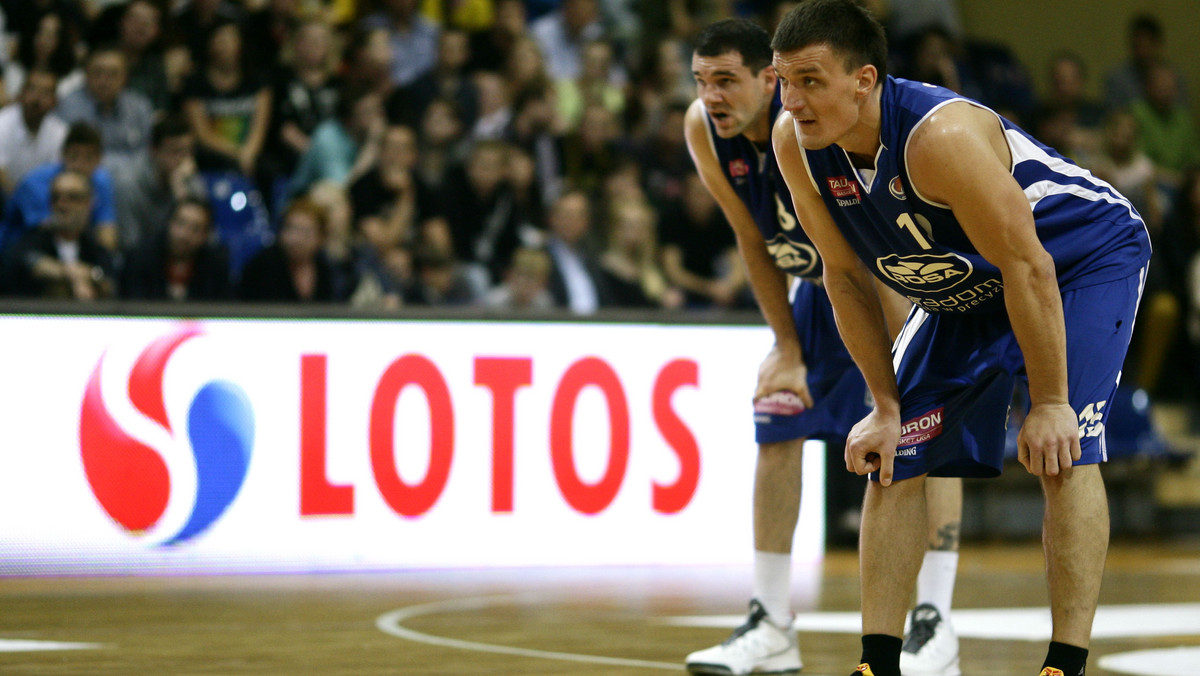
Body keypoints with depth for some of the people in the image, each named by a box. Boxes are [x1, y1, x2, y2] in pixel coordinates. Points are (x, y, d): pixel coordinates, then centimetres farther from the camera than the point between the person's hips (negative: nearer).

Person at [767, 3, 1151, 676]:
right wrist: (886, 407, -4)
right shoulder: (795, 145, -18)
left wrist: (1048, 403, -26)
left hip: (1085, 262, -7)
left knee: (1064, 452, -22)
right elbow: (848, 278, -4)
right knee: (893, 461, 1)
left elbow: (1028, 267, -31)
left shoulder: (940, 135, -39)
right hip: (968, 289, 7)